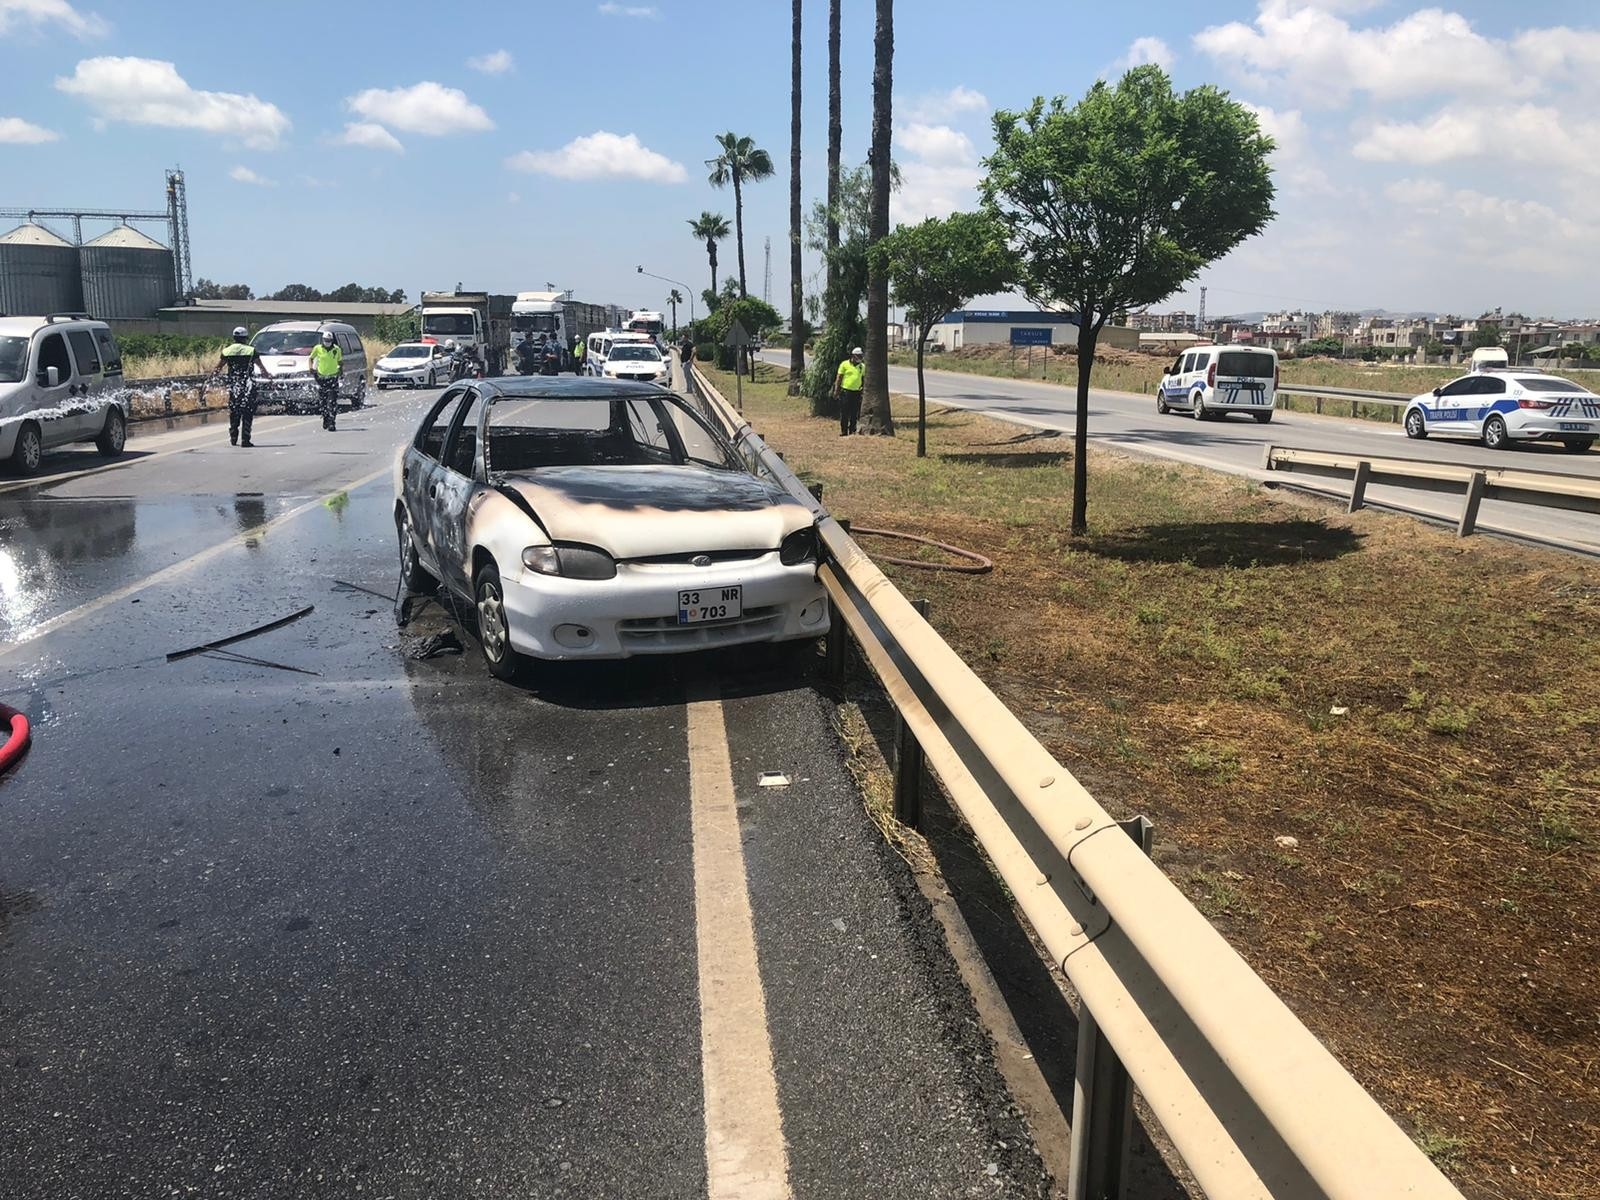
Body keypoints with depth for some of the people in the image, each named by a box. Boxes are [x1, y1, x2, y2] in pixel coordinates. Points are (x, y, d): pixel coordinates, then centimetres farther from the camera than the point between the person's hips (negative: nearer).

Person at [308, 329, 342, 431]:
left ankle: (332, 423, -12)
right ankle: (325, 418, 29)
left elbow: (340, 361, 15)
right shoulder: (317, 348, -2)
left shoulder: (337, 350, -1)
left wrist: (341, 368, -2)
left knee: (333, 402, -12)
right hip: (321, 378, 1)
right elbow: (311, 358, 12)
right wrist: (311, 368, -1)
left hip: (333, 378, -1)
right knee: (323, 402, 8)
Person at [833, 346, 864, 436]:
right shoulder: (844, 364, -3)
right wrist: (836, 391, -5)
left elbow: (864, 379, 19)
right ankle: (844, 432, 7)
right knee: (844, 413, 0)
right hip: (845, 392, -4)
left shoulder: (862, 367, 10)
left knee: (854, 414, 7)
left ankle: (852, 431, 17)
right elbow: (839, 378, -1)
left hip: (857, 392, 4)